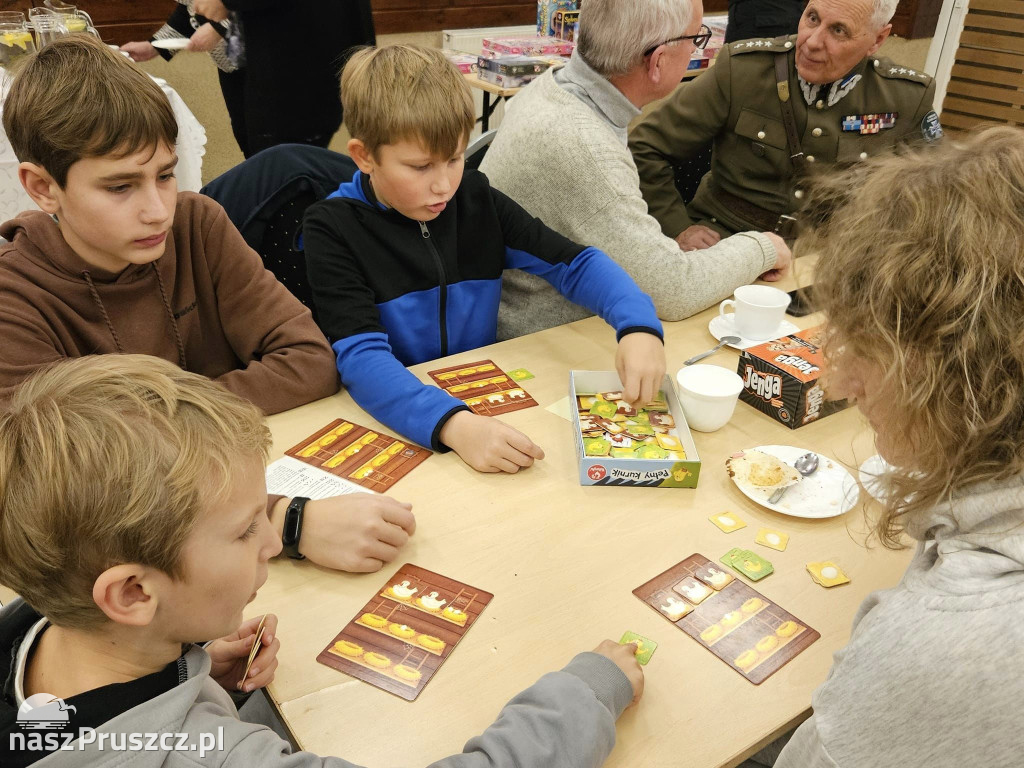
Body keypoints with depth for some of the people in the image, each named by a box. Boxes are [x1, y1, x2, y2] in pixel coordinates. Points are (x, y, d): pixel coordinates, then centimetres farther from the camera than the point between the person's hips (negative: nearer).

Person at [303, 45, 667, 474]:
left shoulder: (477, 200, 1)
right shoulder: (332, 229, -11)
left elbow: (576, 263, 2)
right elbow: (361, 356, -23)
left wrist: (639, 327, -17)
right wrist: (453, 424, -40)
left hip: (485, 400, 3)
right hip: (392, 419, -3)